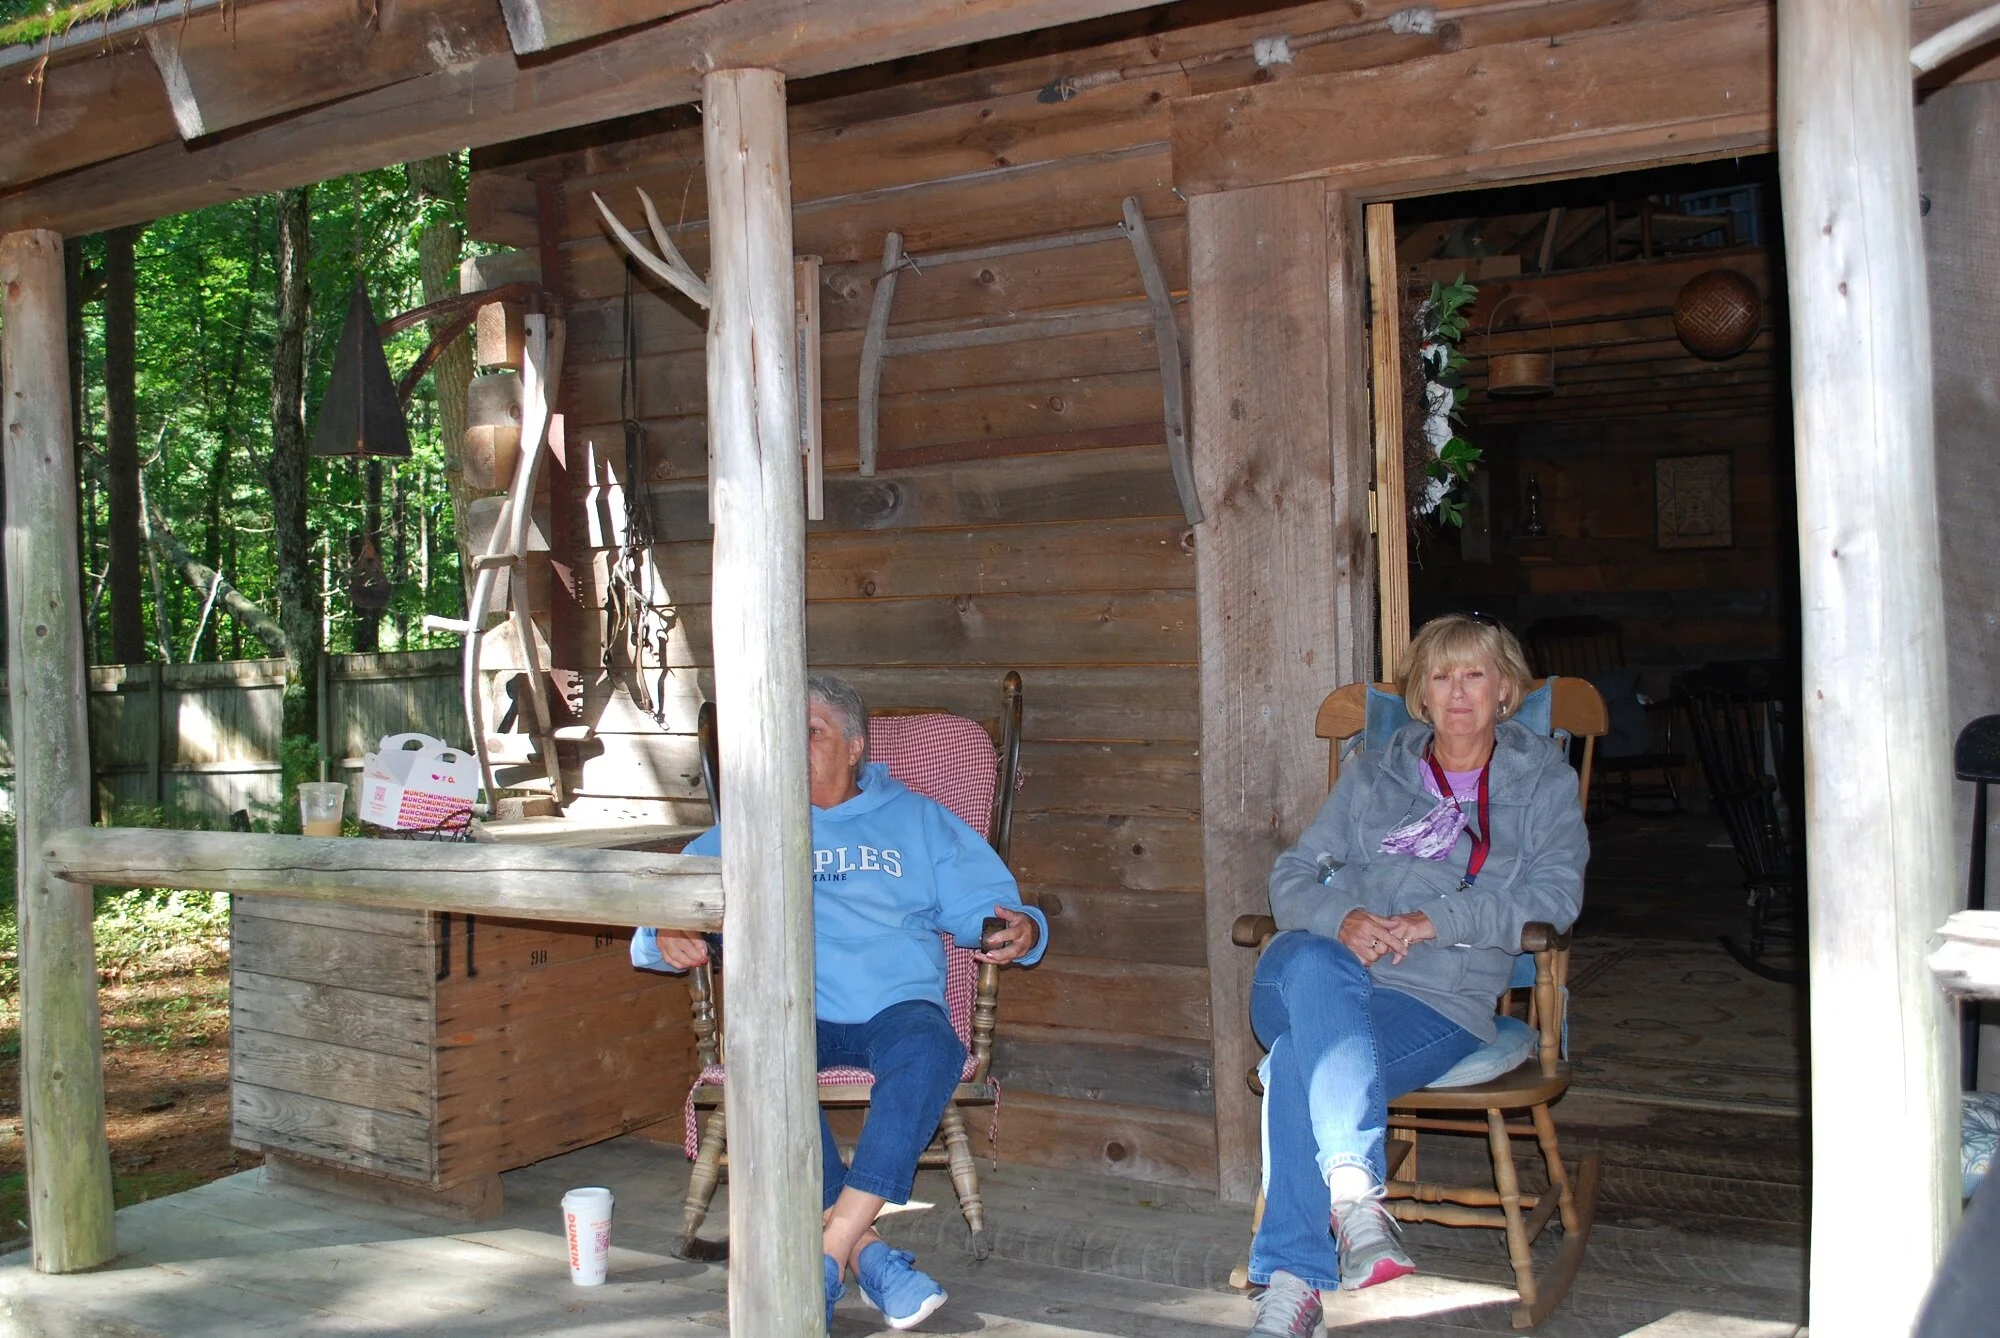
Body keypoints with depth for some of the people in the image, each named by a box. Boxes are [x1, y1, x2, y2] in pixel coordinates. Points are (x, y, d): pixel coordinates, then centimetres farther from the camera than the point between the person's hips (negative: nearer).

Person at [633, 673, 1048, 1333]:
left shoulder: (917, 819, 20)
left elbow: (980, 905, 13)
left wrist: (1022, 930, -11)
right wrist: (668, 939, -12)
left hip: (897, 1007, 0)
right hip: (796, 1012, 1)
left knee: (932, 1047, -36)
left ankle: (831, 1246, -35)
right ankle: (865, 1250, -30)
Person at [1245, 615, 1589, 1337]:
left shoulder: (1543, 781, 18)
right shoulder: (1371, 774, 24)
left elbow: (1555, 896, 3)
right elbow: (1292, 875, 16)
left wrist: (1437, 918, -11)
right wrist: (1342, 917, -8)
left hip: (1439, 1001, -2)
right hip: (1320, 979, 3)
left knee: (1296, 1061, -33)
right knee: (1313, 962, -38)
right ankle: (1355, 1190, -43)